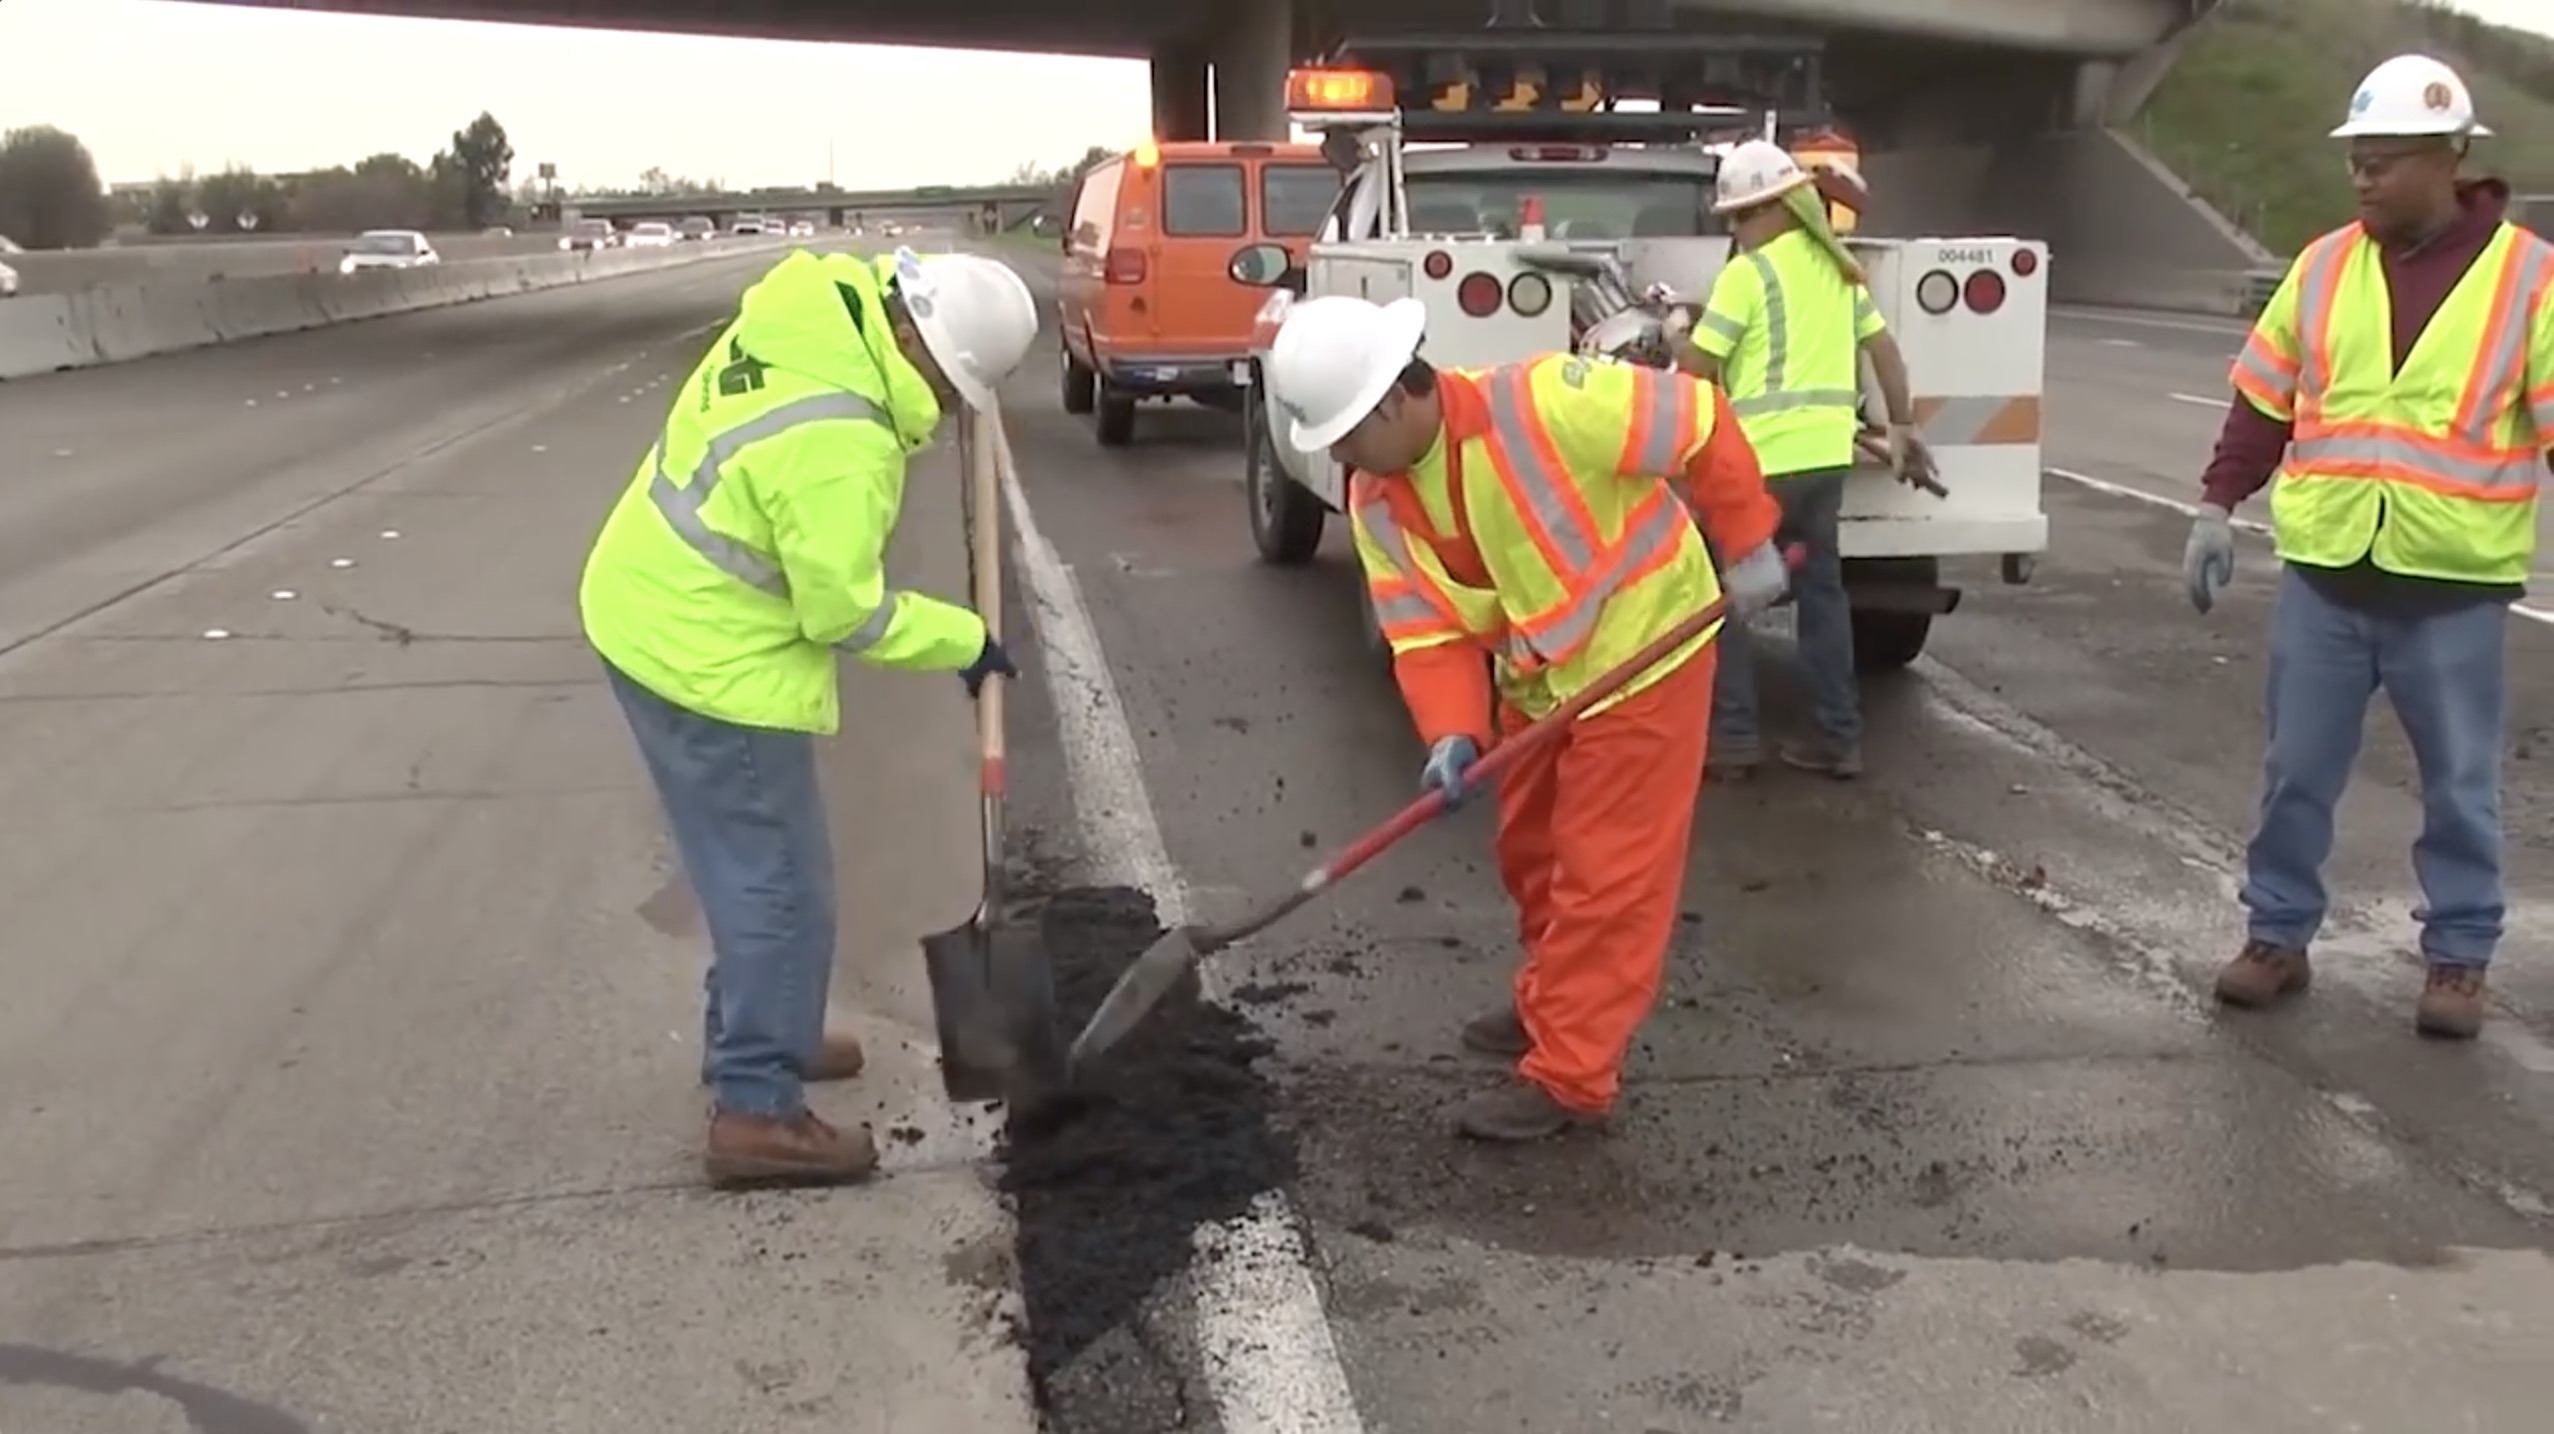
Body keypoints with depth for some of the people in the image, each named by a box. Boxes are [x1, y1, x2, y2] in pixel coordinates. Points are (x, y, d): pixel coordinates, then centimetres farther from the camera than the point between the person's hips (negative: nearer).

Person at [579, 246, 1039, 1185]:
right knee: (779, 887, 0)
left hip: (654, 615, 10)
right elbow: (845, 611, -21)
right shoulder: (838, 440, -30)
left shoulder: (821, 307, -3)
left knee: (753, 869, 22)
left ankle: (751, 1038, 37)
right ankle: (756, 1111, 9)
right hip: (707, 660, -10)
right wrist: (963, 643, -9)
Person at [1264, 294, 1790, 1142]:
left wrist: (1748, 546, -15)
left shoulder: (1544, 405, -29)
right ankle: (1554, 1004, 41)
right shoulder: (1377, 503, -8)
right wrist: (1452, 732, -23)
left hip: (1644, 655, -7)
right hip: (1536, 679, 7)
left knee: (1603, 875, -3)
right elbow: (1427, 630, -8)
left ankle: (1567, 1076, 4)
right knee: (1531, 855, 19)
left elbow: (1702, 424, -20)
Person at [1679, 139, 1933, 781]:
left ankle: (1733, 737, 4)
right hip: (1826, 453, 7)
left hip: (1761, 456, -7)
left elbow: (1697, 366, -11)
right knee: (1821, 588, 14)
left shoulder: (1747, 272, -10)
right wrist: (1903, 425, 27)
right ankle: (1839, 736, 16)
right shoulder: (1837, 266, 14)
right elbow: (1884, 348, 19)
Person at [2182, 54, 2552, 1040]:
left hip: (2455, 587, -2)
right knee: (2297, 771, 9)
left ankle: (2458, 958, 24)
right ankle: (2278, 936, 23)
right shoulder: (2323, 267, 5)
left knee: (2458, 784, 9)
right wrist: (2218, 508, 4)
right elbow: (2262, 402, 10)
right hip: (2323, 574, 3)